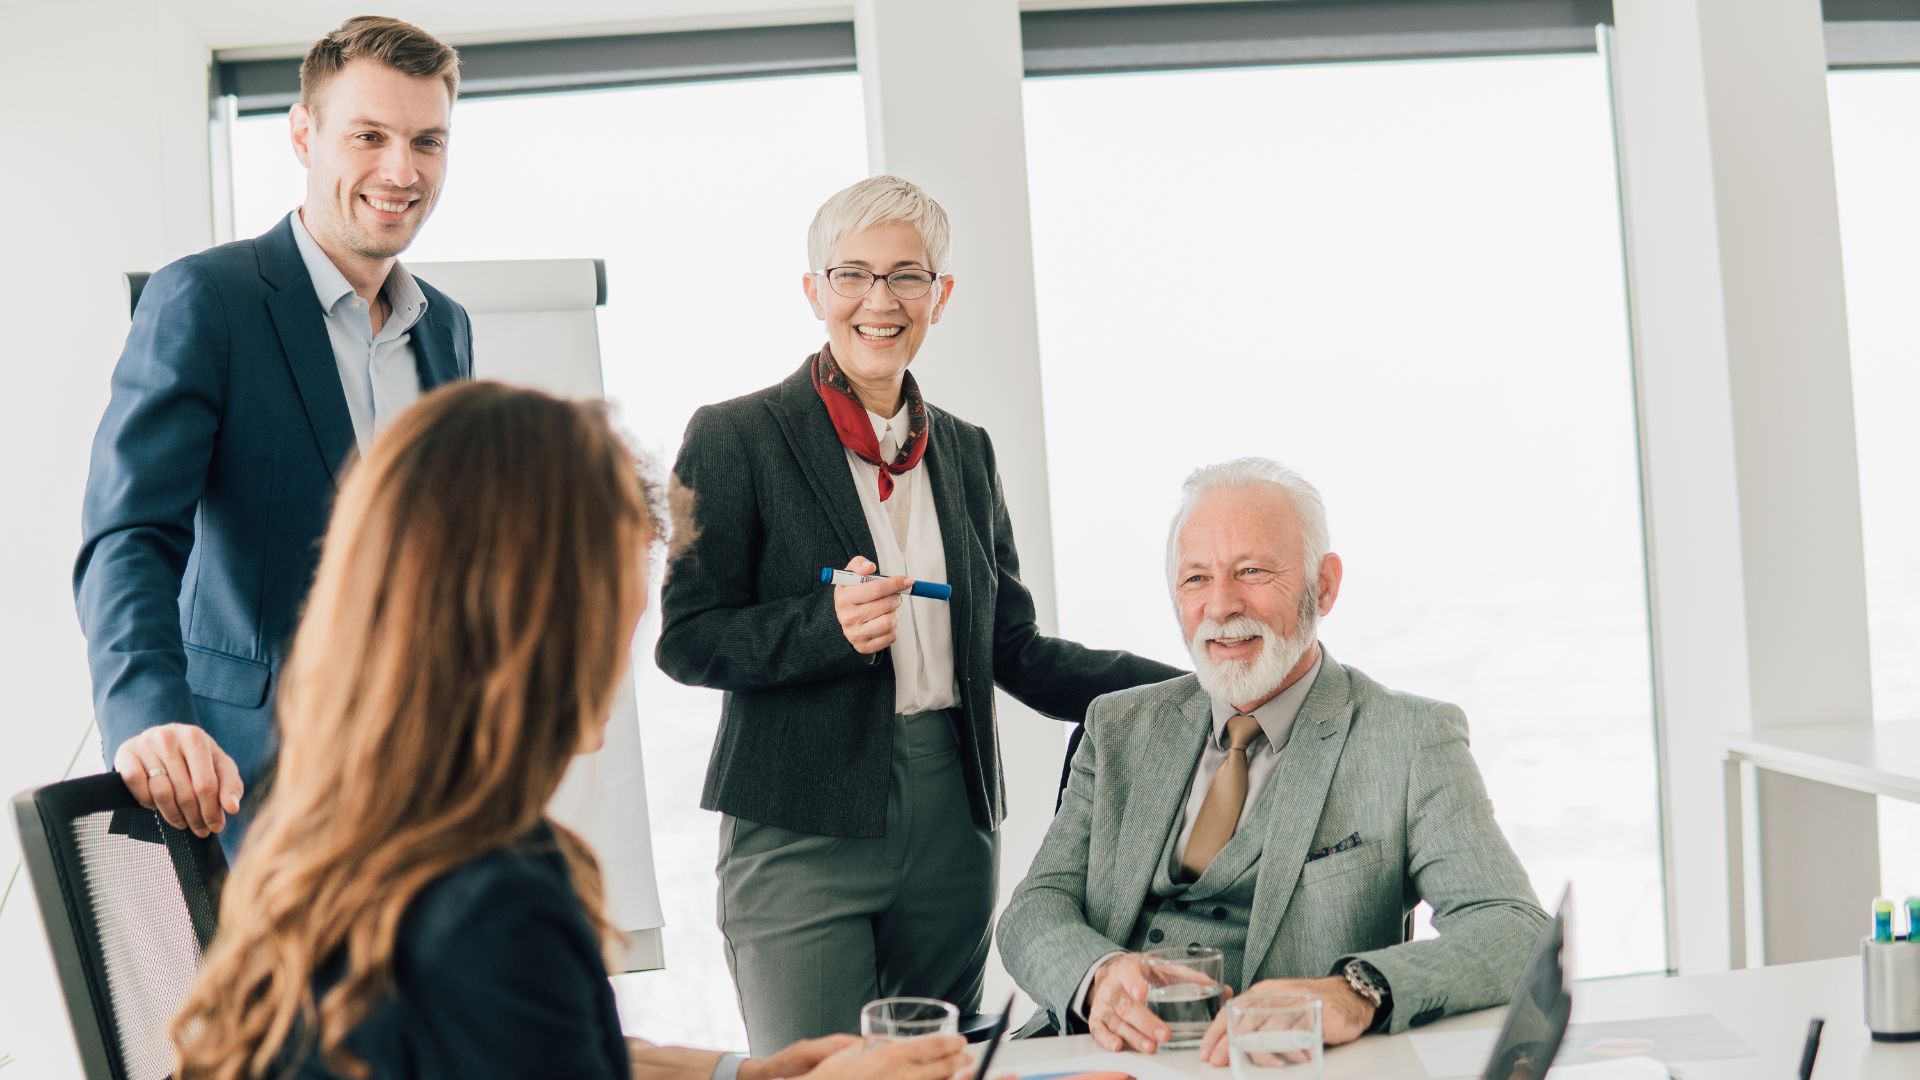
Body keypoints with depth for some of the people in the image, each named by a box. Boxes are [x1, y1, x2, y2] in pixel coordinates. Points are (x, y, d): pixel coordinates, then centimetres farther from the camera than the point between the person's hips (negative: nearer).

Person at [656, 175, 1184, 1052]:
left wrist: (1201, 689, 7)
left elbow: (1014, 651, 14)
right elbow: (685, 640, -5)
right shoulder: (735, 439, -2)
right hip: (800, 830, -5)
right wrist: (827, 626, -22)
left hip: (952, 823, 5)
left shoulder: (965, 452, 15)